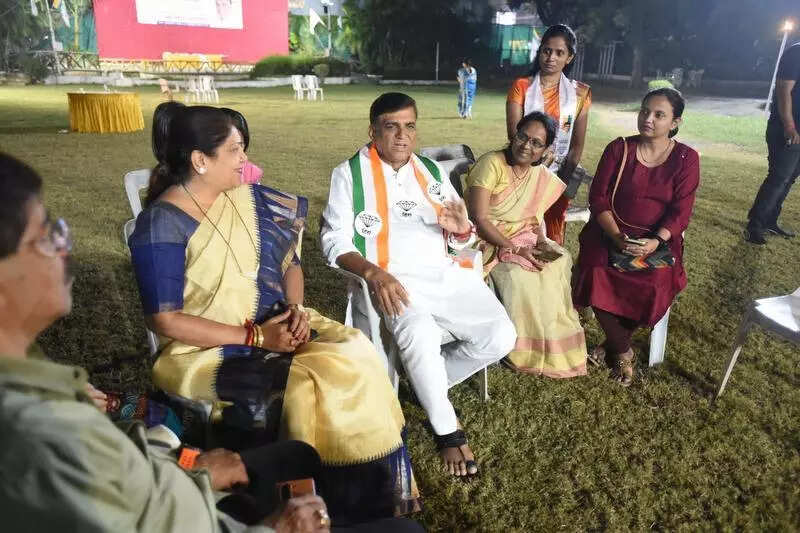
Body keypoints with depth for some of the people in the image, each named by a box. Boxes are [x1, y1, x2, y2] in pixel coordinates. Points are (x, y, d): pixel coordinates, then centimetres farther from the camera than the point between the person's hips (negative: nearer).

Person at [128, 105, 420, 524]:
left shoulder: (247, 198, 5)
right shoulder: (162, 225, -15)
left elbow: (289, 261, 12)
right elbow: (165, 321, -16)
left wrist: (295, 308, -9)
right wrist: (255, 337, -19)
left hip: (274, 328, 6)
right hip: (206, 354, -6)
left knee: (351, 354, -15)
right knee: (305, 391, -26)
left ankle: (376, 494, -1)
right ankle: (337, 504, -1)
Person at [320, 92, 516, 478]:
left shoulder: (433, 171, 18)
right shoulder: (350, 174, 3)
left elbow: (462, 241, 19)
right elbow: (335, 241, -5)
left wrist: (462, 229, -7)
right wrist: (374, 273, -23)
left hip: (447, 273, 5)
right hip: (394, 279, -5)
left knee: (501, 336, -14)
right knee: (419, 334, -35)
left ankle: (431, 383, 12)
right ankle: (447, 429, -8)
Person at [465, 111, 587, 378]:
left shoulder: (541, 175, 5)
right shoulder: (491, 164, -18)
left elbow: (534, 218, 10)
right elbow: (479, 219, -23)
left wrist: (542, 243, -12)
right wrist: (515, 249, -25)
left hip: (521, 238, 7)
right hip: (486, 242, -7)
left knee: (559, 262, -13)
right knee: (518, 275, -29)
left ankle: (551, 342, 0)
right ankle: (522, 348, -8)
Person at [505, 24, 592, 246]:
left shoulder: (580, 93, 5)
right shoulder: (522, 86, 1)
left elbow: (577, 144, 3)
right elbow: (514, 133, -8)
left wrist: (564, 178, -6)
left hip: (559, 177, 2)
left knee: (554, 240, 10)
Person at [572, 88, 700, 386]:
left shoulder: (686, 159, 1)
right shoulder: (618, 149, 2)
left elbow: (680, 212, -5)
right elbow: (598, 198, -4)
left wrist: (654, 242, -23)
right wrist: (617, 237, -19)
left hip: (659, 240, 0)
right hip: (610, 233, 0)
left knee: (655, 283, -28)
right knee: (598, 276, -27)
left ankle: (612, 342, 2)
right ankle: (623, 351, -1)